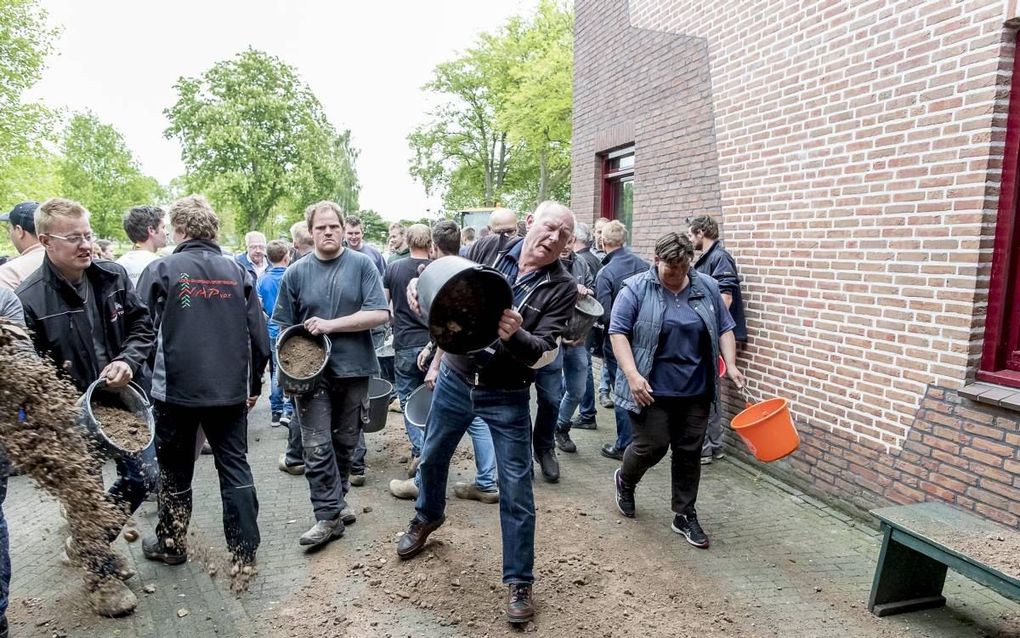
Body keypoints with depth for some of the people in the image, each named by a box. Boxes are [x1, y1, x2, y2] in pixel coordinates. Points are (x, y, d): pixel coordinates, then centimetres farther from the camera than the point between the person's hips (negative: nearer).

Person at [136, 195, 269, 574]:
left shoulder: (161, 270, -6)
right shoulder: (238, 272, 1)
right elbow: (259, 336, 1)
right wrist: (255, 384, 12)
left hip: (176, 389, -2)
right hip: (230, 390, 2)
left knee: (176, 472, 15)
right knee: (236, 467, 9)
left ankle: (171, 545, 31)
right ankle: (245, 550, 12)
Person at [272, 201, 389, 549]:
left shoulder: (362, 265, -1)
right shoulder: (296, 273, 3)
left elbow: (380, 314, -11)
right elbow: (285, 328, 8)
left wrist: (330, 324, -16)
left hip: (353, 369, 0)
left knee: (345, 442, 14)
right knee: (317, 447, -5)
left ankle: (336, 500, 32)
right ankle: (329, 515, 4)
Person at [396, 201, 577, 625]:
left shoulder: (561, 288, -12)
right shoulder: (488, 249, -5)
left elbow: (544, 352, -19)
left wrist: (514, 335, -39)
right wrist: (423, 287, -17)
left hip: (507, 397, -3)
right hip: (455, 378, 4)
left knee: (516, 488, 1)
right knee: (432, 457, 23)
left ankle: (519, 581, 19)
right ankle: (428, 515, 54)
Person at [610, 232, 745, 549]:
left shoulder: (707, 288, 5)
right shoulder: (636, 289, -7)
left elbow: (724, 329, 11)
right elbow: (618, 332, -10)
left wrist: (730, 365, -3)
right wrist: (632, 375, -20)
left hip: (696, 391, 4)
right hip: (652, 389, -4)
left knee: (690, 452, 8)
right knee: (652, 446, -1)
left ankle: (685, 516, 22)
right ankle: (625, 480, 31)